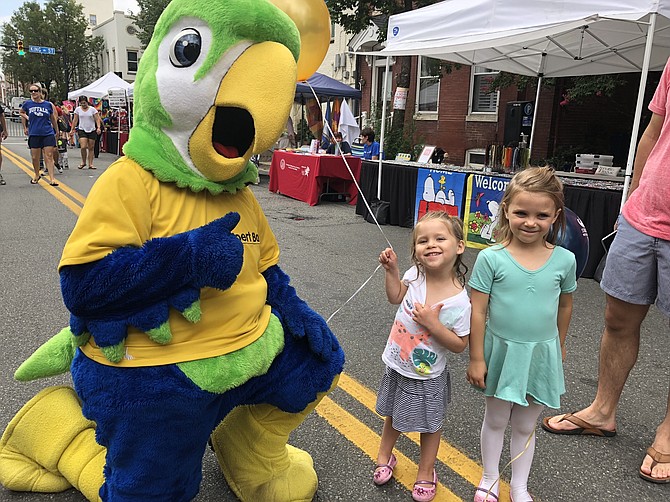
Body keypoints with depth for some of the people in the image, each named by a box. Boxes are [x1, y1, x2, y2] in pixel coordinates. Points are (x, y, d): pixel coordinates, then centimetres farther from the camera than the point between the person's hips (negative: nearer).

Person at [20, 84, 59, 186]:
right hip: (34, 134, 1)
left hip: (48, 134, -1)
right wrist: (25, 127, 19)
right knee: (35, 157, 8)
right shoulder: (27, 104, 3)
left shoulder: (48, 105, 2)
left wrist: (56, 132, 19)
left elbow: (53, 119, 13)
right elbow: (22, 113, 23)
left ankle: (52, 179, -8)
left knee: (49, 156, -6)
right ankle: (37, 175, 29)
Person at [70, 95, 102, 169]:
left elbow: (97, 119, -2)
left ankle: (90, 164, 8)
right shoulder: (78, 109, 5)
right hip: (82, 130, 0)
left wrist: (98, 127, -17)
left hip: (92, 130, 0)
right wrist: (72, 129, 8)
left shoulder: (92, 109, 0)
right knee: (83, 147, -14)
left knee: (91, 148, 3)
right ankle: (83, 162, 6)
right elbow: (75, 120, 10)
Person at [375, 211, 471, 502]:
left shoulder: (459, 300, -26)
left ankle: (425, 472, 42)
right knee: (393, 415, 27)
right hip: (396, 366, 5)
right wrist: (391, 270, -6)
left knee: (429, 425, 19)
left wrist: (433, 324, -30)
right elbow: (396, 297, 7)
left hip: (427, 377, -4)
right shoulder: (415, 275, -14)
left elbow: (459, 345, -18)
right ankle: (384, 456, 51)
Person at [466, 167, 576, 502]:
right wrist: (476, 358, -9)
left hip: (541, 355, 2)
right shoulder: (491, 258, -15)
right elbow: (477, 311, -11)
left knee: (525, 426, 17)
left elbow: (565, 305, 8)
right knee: (495, 420, 16)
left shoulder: (565, 260, -8)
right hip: (501, 351, -1)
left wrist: (559, 346, 19)